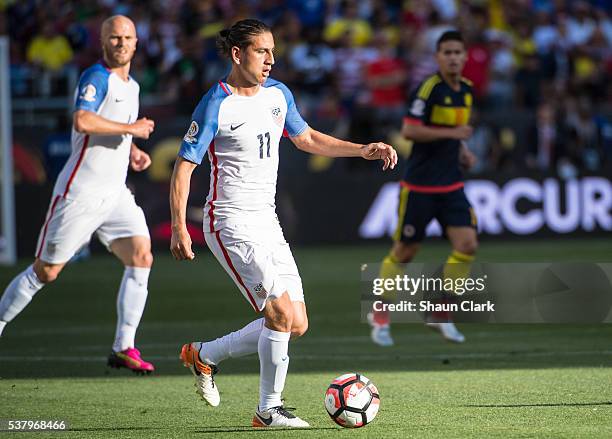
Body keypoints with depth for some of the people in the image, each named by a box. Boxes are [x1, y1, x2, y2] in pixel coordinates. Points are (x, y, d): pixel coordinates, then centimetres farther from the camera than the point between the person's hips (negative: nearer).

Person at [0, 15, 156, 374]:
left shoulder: (131, 86, 15)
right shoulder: (97, 77, -12)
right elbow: (82, 121, -30)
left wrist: (132, 151, 12)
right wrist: (131, 129, -21)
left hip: (115, 193, 7)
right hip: (80, 192, -7)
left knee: (142, 257, -10)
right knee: (46, 272, 0)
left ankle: (124, 348, -7)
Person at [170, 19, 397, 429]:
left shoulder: (278, 94, 7)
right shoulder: (216, 105, -14)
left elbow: (306, 138, 22)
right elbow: (184, 165, -12)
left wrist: (363, 150, 12)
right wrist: (179, 226, -20)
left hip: (267, 222, 8)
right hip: (230, 223, -8)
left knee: (296, 325, 5)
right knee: (282, 313, -16)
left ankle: (203, 355, 21)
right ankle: (269, 410, -2)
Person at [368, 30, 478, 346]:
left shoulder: (466, 90, 9)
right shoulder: (429, 88, -15)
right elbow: (409, 130, -23)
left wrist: (462, 150, 9)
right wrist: (452, 133, -25)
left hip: (451, 186, 6)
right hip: (419, 186, -6)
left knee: (467, 245, -9)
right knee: (404, 252, 3)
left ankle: (440, 314, 6)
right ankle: (380, 317, 21)